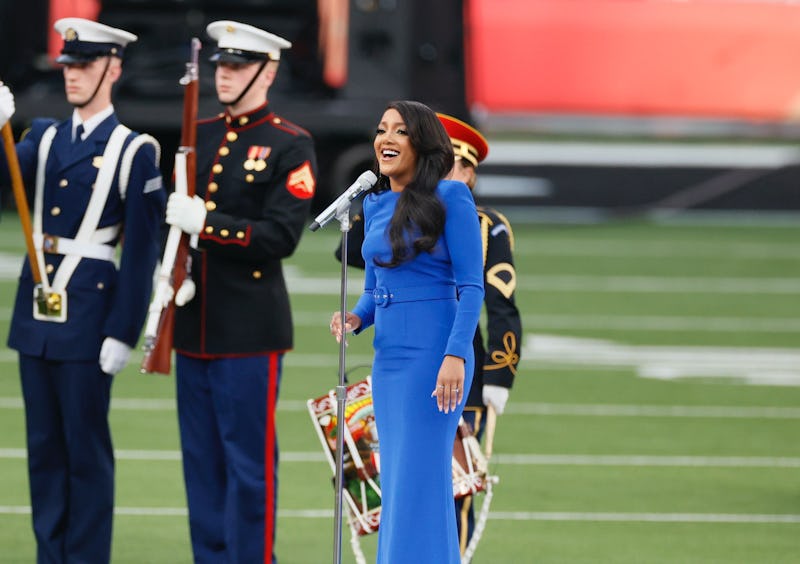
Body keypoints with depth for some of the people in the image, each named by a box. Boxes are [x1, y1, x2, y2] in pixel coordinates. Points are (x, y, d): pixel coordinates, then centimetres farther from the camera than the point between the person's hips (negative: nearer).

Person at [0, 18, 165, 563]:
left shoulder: (133, 150, -5)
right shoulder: (44, 137, 12)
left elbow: (142, 250, -7)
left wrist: (123, 333, -12)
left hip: (89, 312, -6)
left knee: (86, 447, -1)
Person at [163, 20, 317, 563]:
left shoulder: (290, 146, -6)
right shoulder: (198, 136, 13)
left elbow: (281, 236, -14)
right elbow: (176, 217, 16)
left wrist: (205, 222, -22)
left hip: (250, 331, -6)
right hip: (194, 325, 6)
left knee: (249, 462, -3)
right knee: (202, 458, 9)